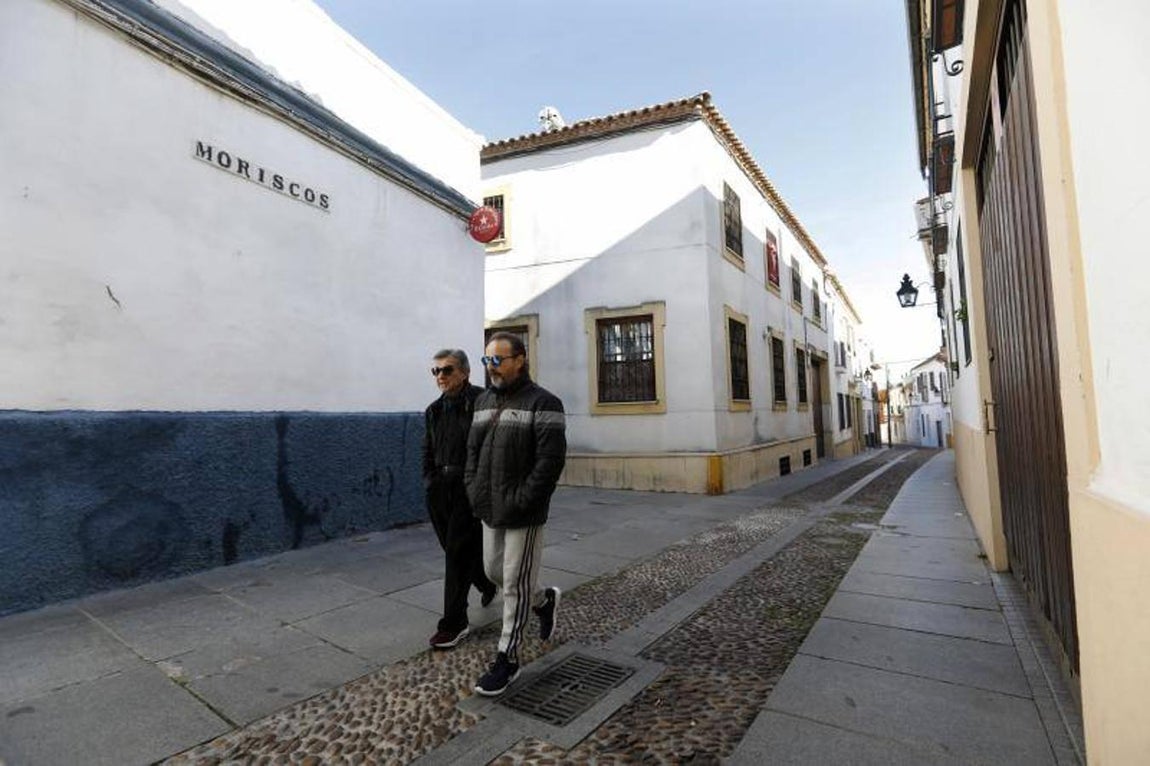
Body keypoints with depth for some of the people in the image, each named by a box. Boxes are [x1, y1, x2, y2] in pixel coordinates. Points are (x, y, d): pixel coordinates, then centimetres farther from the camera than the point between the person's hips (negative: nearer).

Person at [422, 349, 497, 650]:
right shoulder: (434, 410, 11)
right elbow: (428, 452, 17)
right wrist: (429, 481, 6)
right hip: (439, 489, 7)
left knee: (458, 552, -3)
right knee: (455, 549, 16)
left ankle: (454, 623, 11)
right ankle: (488, 583, 45)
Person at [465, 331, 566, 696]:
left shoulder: (543, 403, -13)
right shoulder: (483, 401, 9)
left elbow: (551, 460, -19)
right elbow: (473, 450, 13)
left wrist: (521, 502, -20)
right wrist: (475, 492, 2)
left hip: (523, 514, -7)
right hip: (490, 511, 8)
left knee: (515, 583, 3)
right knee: (494, 571, 19)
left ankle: (507, 658, 20)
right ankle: (545, 600, 43)